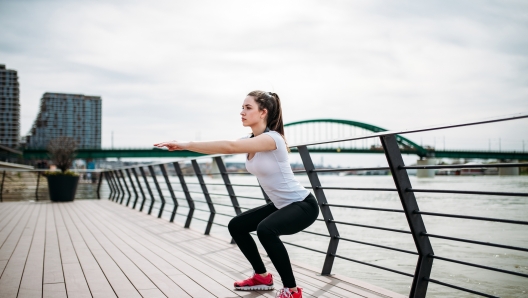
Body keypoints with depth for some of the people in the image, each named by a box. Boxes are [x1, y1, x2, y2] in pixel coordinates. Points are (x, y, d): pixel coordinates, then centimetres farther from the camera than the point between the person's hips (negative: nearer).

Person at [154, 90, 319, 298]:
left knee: (265, 229, -35)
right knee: (236, 226, 12)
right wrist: (184, 146, -18)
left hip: (303, 204, -10)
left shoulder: (272, 138, -25)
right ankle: (262, 277, 24)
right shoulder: (249, 141, 3)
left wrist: (186, 144, -37)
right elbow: (225, 147, -7)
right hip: (281, 205, 10)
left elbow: (229, 147, -36)